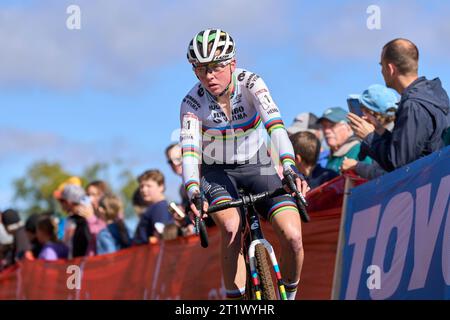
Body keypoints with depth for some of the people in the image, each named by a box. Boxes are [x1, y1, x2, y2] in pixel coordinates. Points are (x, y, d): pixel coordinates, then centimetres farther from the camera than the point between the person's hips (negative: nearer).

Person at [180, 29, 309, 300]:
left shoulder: (250, 83, -19)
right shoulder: (192, 102, -18)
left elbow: (275, 123, -34)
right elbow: (190, 150, -30)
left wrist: (290, 168, -51)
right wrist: (193, 193, -49)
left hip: (258, 168, 0)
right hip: (218, 173, 0)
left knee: (292, 237, -20)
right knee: (231, 226, -33)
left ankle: (289, 295, 7)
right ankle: (235, 298, -21)